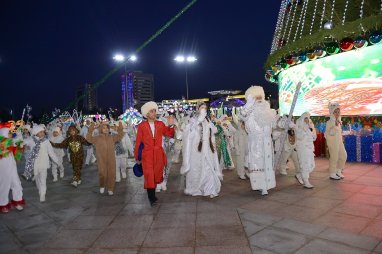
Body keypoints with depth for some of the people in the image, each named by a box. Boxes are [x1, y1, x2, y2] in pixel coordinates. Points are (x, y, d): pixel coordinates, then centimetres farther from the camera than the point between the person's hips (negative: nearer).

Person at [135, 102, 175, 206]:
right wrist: (137, 157, 4)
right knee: (149, 175, -8)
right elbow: (138, 142, 3)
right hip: (147, 155, -3)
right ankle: (152, 198, -2)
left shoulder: (160, 124, 9)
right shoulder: (142, 125, 2)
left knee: (156, 175, 10)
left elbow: (170, 134, 5)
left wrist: (170, 126, -11)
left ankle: (152, 195, 28)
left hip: (159, 154, 3)